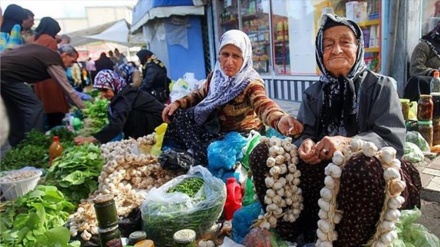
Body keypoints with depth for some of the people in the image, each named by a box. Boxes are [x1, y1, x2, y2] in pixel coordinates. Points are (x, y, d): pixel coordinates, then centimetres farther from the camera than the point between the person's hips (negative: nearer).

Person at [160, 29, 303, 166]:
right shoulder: (216, 75, -5)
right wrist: (178, 103, -3)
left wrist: (279, 121, -70)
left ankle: (204, 162, 3)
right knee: (178, 115, -3)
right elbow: (201, 94, 14)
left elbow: (263, 105, -47)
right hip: (217, 128, 7)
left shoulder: (251, 83, -25)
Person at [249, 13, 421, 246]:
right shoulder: (313, 92, 11)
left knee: (364, 168, -40)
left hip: (364, 167, -3)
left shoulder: (380, 86, 1)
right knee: (263, 153, -16)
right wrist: (306, 143, -22)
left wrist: (348, 143, -29)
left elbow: (393, 141, -10)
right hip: (322, 171, 3)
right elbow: (304, 133, 5)